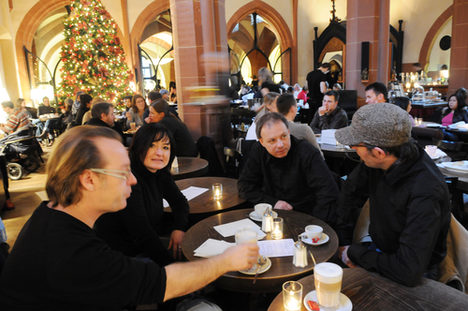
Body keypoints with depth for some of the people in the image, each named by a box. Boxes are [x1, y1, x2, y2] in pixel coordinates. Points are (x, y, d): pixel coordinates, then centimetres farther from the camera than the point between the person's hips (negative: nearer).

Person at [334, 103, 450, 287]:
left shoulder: (426, 192, -34)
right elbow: (350, 192, 6)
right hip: (378, 249, 6)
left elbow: (409, 272, -36)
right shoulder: (377, 163, -15)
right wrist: (343, 242, 0)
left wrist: (354, 253, -21)